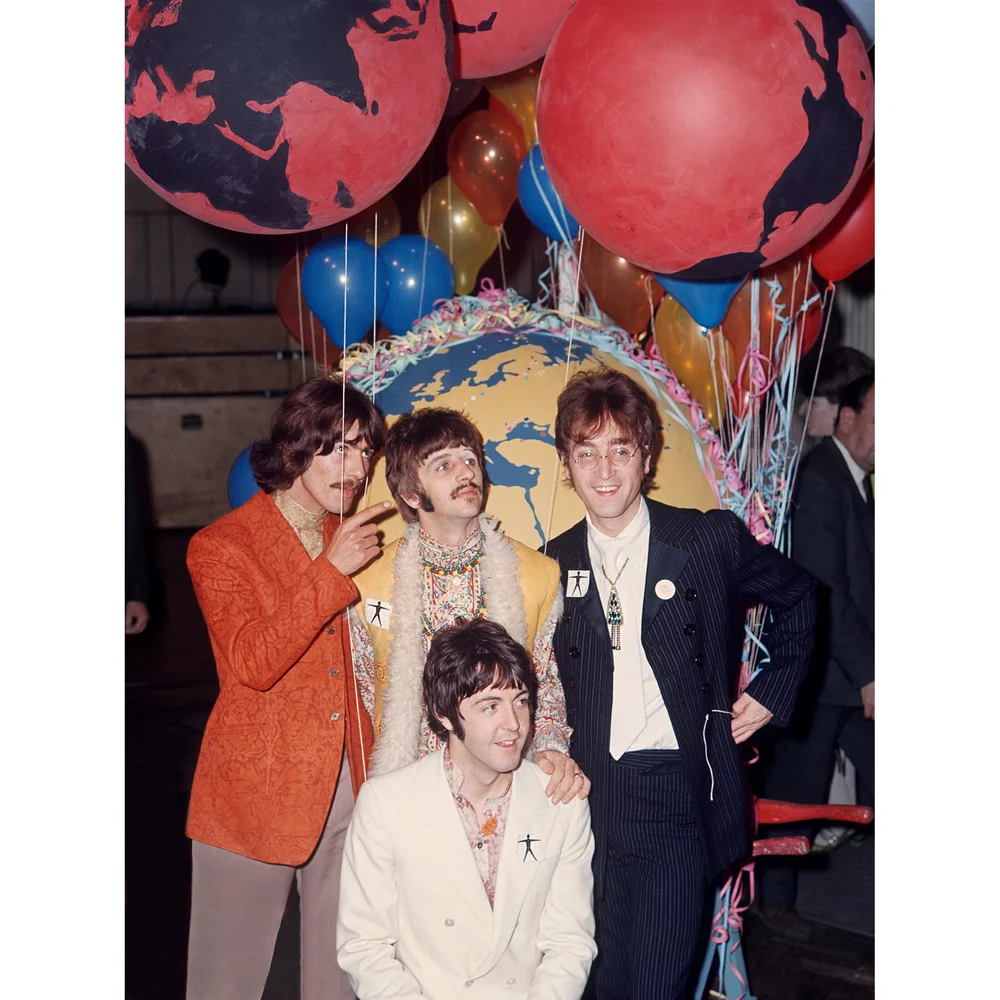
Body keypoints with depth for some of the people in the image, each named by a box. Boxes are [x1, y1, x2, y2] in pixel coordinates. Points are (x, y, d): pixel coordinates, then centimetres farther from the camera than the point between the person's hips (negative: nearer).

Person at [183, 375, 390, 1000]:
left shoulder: (355, 541, 11)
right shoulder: (221, 547, -5)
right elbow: (253, 663, -19)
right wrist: (331, 572, -20)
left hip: (348, 785, 5)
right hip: (255, 794, -4)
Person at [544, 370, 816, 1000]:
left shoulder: (711, 540, -2)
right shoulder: (556, 564, 6)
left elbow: (797, 598, 13)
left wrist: (773, 691, 8)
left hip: (678, 795, -3)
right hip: (590, 798, 3)